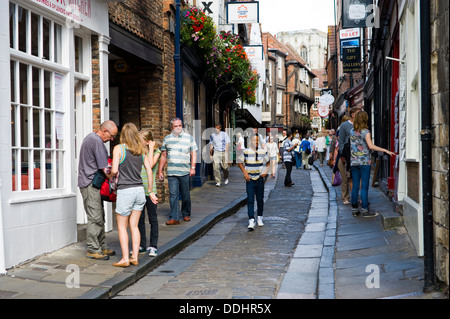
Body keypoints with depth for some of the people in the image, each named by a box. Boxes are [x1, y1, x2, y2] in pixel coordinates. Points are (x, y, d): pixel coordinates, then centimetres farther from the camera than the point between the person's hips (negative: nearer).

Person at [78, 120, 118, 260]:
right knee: (95, 218, -8)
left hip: (91, 183, 11)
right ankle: (93, 250, -3)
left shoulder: (90, 137, 16)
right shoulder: (97, 141, -17)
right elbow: (104, 168, -18)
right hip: (91, 184, -11)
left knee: (100, 217, 13)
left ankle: (102, 247, 18)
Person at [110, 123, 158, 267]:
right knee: (134, 225, 11)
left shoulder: (118, 148, -6)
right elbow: (149, 170, 7)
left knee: (122, 226, 5)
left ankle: (125, 259, 3)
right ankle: (135, 257, 12)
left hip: (125, 191, -5)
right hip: (139, 190, 5)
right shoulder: (141, 150, 8)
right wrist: (150, 191, 14)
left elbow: (114, 170, -14)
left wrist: (110, 174, 10)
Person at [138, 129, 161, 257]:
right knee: (139, 219, 10)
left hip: (150, 190, -4)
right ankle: (141, 245, 21)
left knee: (152, 219, 4)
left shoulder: (156, 151, -2)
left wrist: (151, 149, -14)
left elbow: (150, 165, -20)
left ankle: (153, 246, 12)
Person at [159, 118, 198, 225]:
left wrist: (193, 168, -6)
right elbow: (163, 156, 14)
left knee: (185, 195, 7)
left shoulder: (189, 138, 7)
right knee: (173, 195, -6)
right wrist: (160, 171, 11)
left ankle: (186, 214, 24)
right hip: (171, 172, 1)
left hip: (185, 172, 0)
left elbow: (193, 154, 6)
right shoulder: (167, 139, 11)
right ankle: (174, 218, -6)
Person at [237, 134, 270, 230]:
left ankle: (259, 218, 28)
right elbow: (240, 162, 5)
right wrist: (245, 173, -5)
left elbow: (268, 162, 16)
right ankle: (251, 221, -10)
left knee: (260, 200, 10)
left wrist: (266, 171, 0)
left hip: (260, 179, 2)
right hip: (250, 180, -2)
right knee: (250, 200, -8)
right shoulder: (246, 152, -7)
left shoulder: (263, 152, 0)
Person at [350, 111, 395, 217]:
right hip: (364, 162, -6)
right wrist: (386, 150, -15)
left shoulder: (352, 131, 9)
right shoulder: (365, 131, -8)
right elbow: (371, 146, -17)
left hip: (354, 161, 6)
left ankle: (354, 209, 11)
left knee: (355, 186, 8)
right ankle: (365, 210, -4)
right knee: (364, 186, -4)